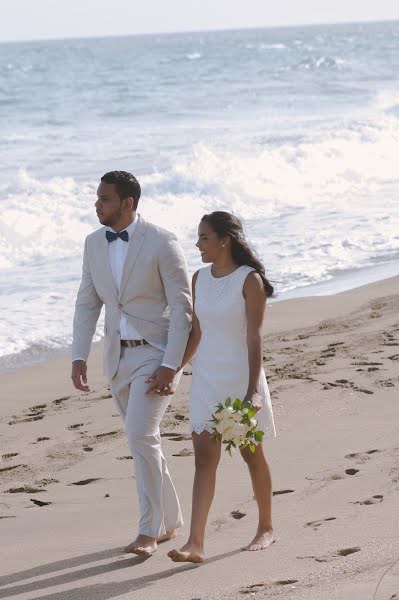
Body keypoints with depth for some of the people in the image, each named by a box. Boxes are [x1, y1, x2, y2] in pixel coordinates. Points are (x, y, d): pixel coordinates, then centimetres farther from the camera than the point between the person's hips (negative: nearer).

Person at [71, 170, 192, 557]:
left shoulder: (162, 243, -14)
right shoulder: (94, 243, 4)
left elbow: (182, 307, -14)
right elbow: (87, 304, 8)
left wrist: (170, 366, -19)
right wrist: (78, 357, -1)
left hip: (155, 353, -6)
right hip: (117, 355, 7)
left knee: (141, 436, -17)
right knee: (143, 439, 13)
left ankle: (149, 531, -8)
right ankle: (169, 521, 27)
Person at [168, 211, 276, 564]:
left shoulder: (249, 280, -12)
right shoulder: (200, 279, 6)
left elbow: (254, 338, -16)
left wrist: (252, 390, -22)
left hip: (240, 376, -5)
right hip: (206, 379, 5)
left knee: (252, 454, 9)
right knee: (204, 459, -4)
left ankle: (266, 528, 29)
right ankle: (195, 544, -11)